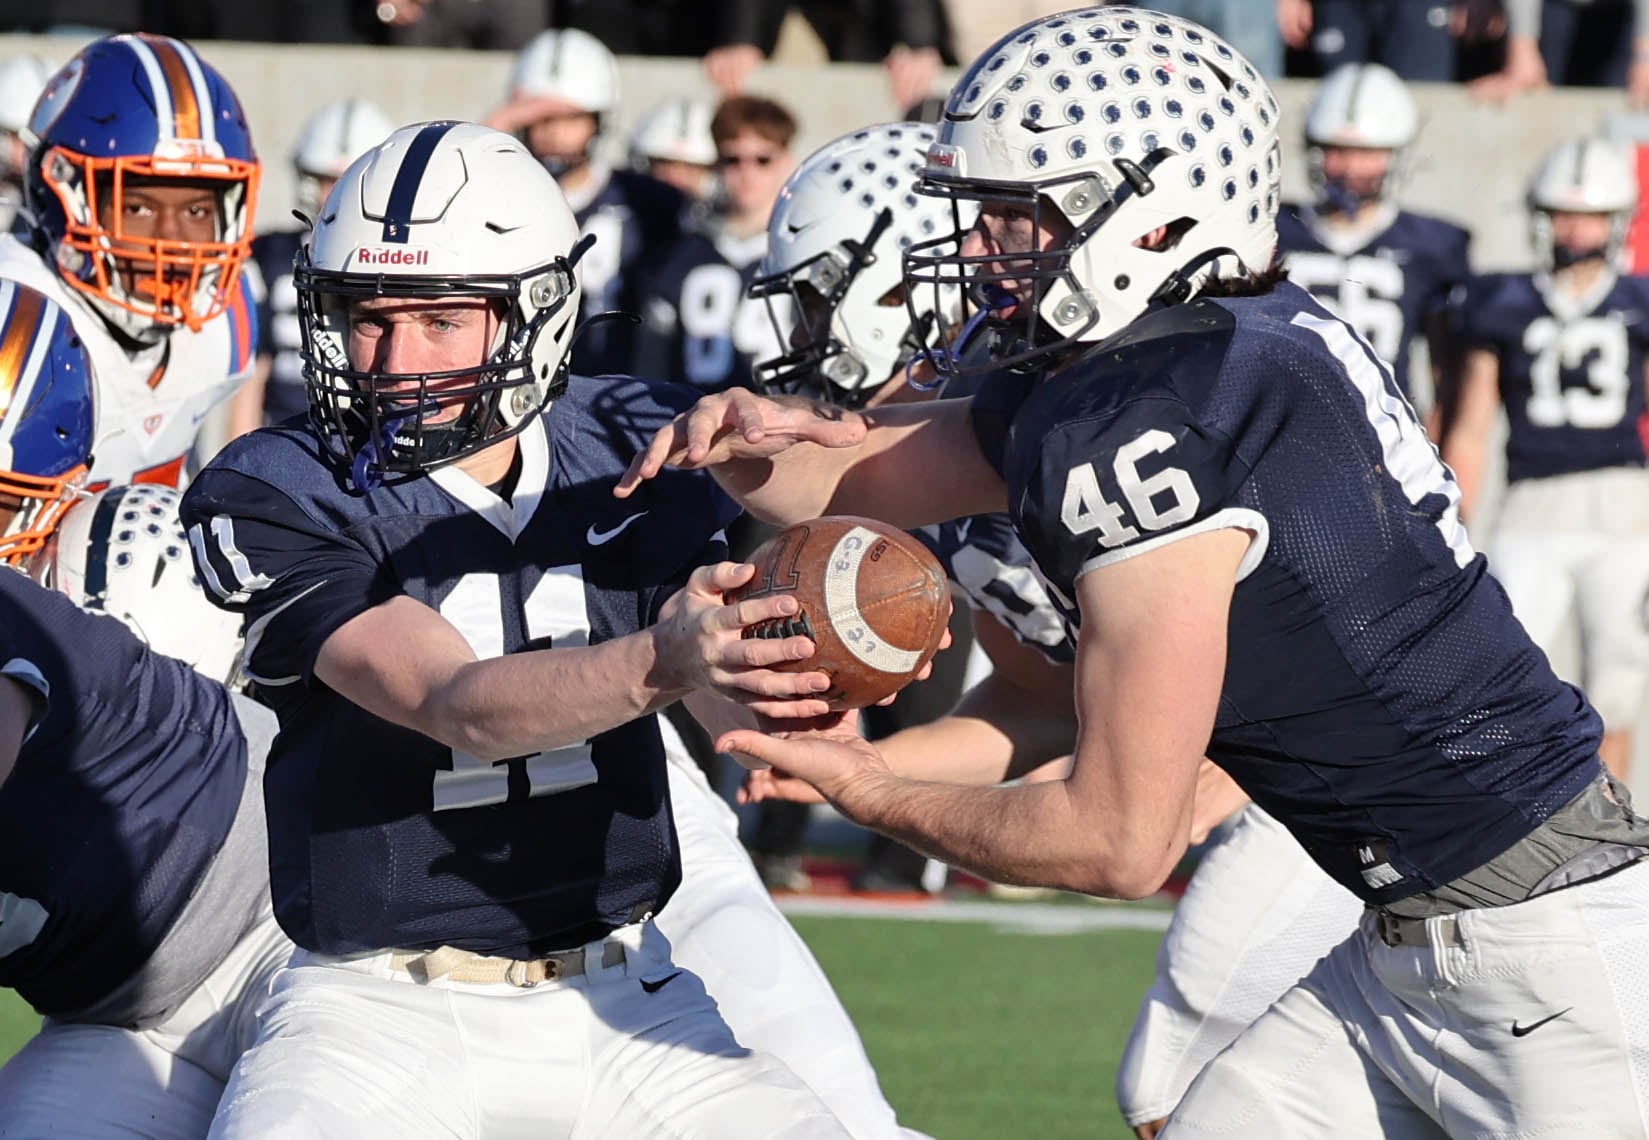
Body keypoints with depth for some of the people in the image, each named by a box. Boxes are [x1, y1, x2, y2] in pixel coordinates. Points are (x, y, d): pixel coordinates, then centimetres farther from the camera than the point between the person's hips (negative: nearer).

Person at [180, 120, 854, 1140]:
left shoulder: (634, 449, 3)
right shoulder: (277, 501, -10)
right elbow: (456, 705, -23)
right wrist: (663, 663, -42)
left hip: (618, 1000, 4)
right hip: (382, 1012, -4)